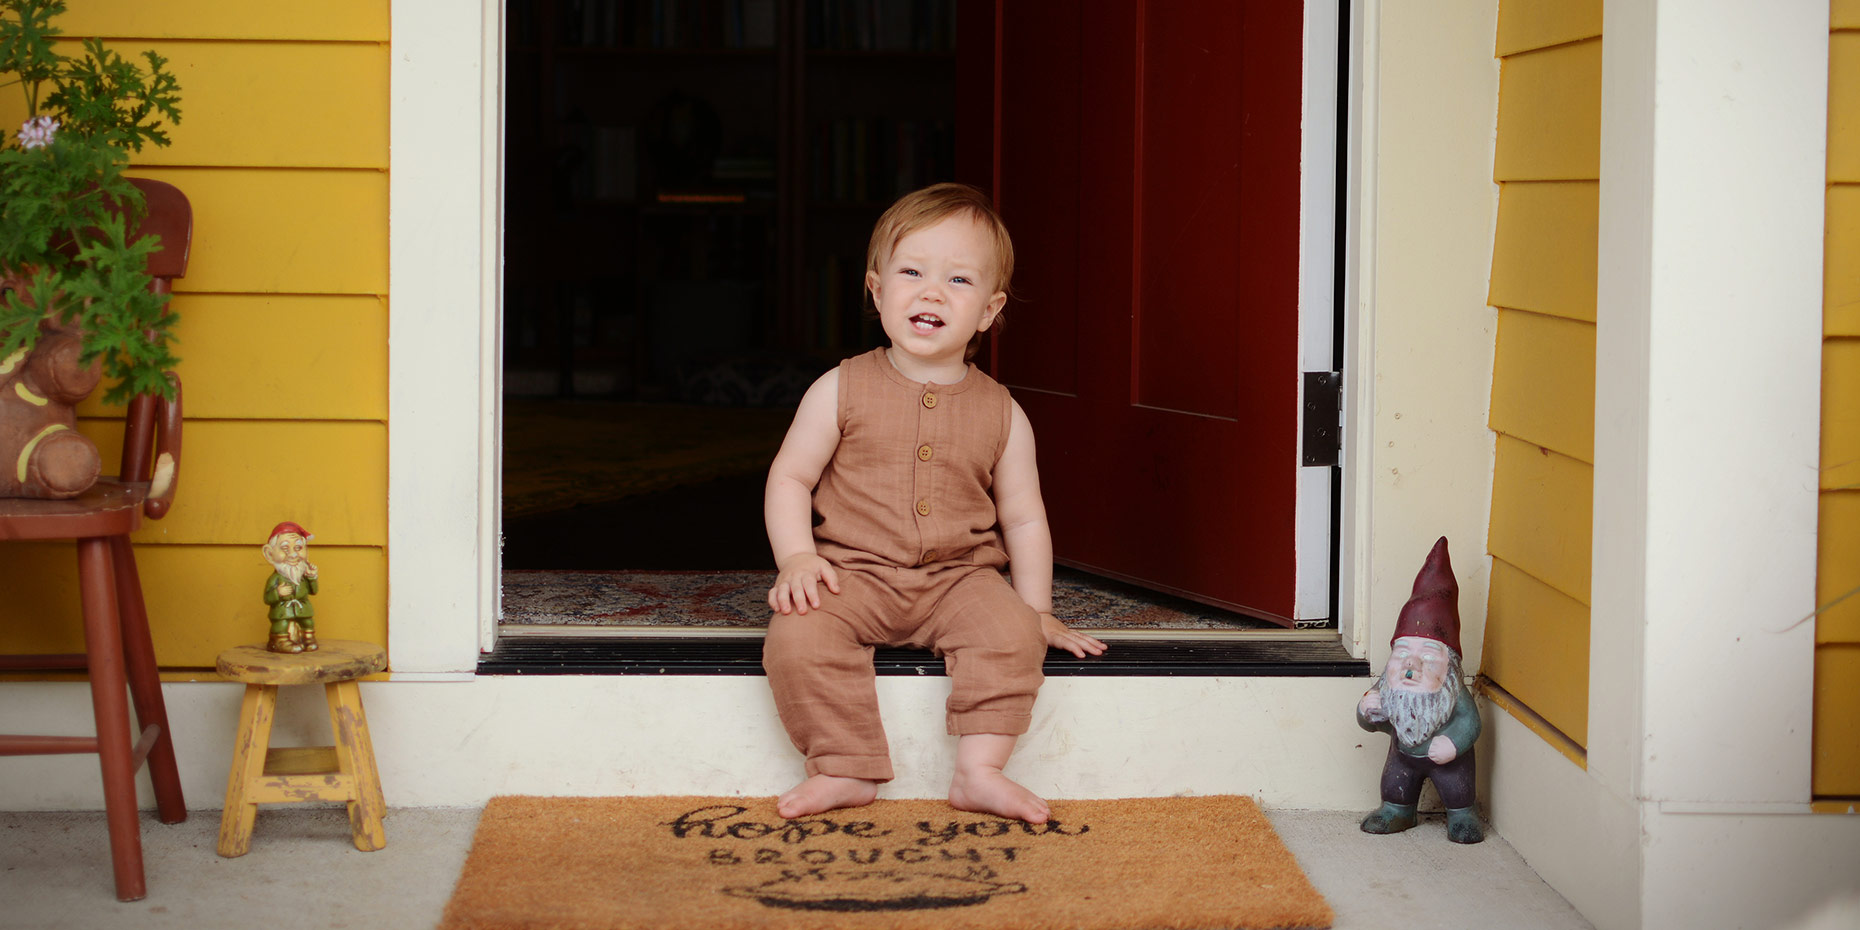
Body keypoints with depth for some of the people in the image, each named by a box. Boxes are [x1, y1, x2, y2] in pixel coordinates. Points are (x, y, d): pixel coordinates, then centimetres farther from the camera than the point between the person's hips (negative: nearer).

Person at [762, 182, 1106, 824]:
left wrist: (1037, 613, 6)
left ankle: (979, 771, -18)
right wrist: (796, 559, -14)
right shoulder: (841, 391, -1)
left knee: (1012, 632, -27)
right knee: (797, 635, -28)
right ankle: (846, 771, -15)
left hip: (959, 579, 1)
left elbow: (1023, 518, 11)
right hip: (853, 574, -1)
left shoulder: (1001, 415, 4)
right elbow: (790, 478, 1)